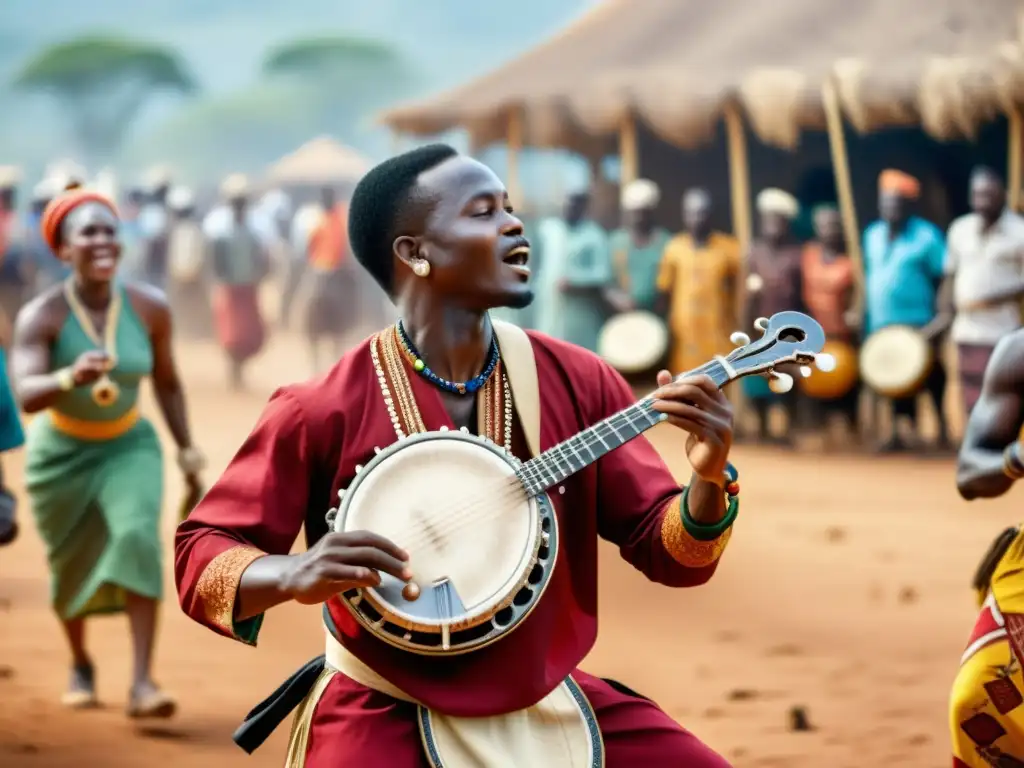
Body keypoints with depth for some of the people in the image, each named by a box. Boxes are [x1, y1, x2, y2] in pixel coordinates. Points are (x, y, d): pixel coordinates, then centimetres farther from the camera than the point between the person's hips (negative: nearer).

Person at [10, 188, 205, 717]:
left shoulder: (149, 308, -15)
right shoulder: (41, 316, -25)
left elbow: (166, 382, 1)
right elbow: (25, 394, -38)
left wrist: (186, 447, 3)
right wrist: (71, 378, -58)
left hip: (129, 446, 1)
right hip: (61, 454, -1)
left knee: (138, 538, -22)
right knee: (72, 563, 11)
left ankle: (142, 683, -25)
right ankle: (80, 665, 40)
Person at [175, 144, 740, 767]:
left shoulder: (577, 383, 0)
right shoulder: (324, 410, -11)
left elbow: (669, 552, 2)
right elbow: (201, 552, -5)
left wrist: (709, 482, -18)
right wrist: (293, 575, -25)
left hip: (548, 704, 4)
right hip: (386, 717, -4)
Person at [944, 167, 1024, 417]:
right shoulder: (959, 230, 10)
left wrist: (997, 299, -21)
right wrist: (945, 319, 7)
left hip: (1002, 336, -5)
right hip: (966, 333, 5)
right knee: (973, 409, 10)